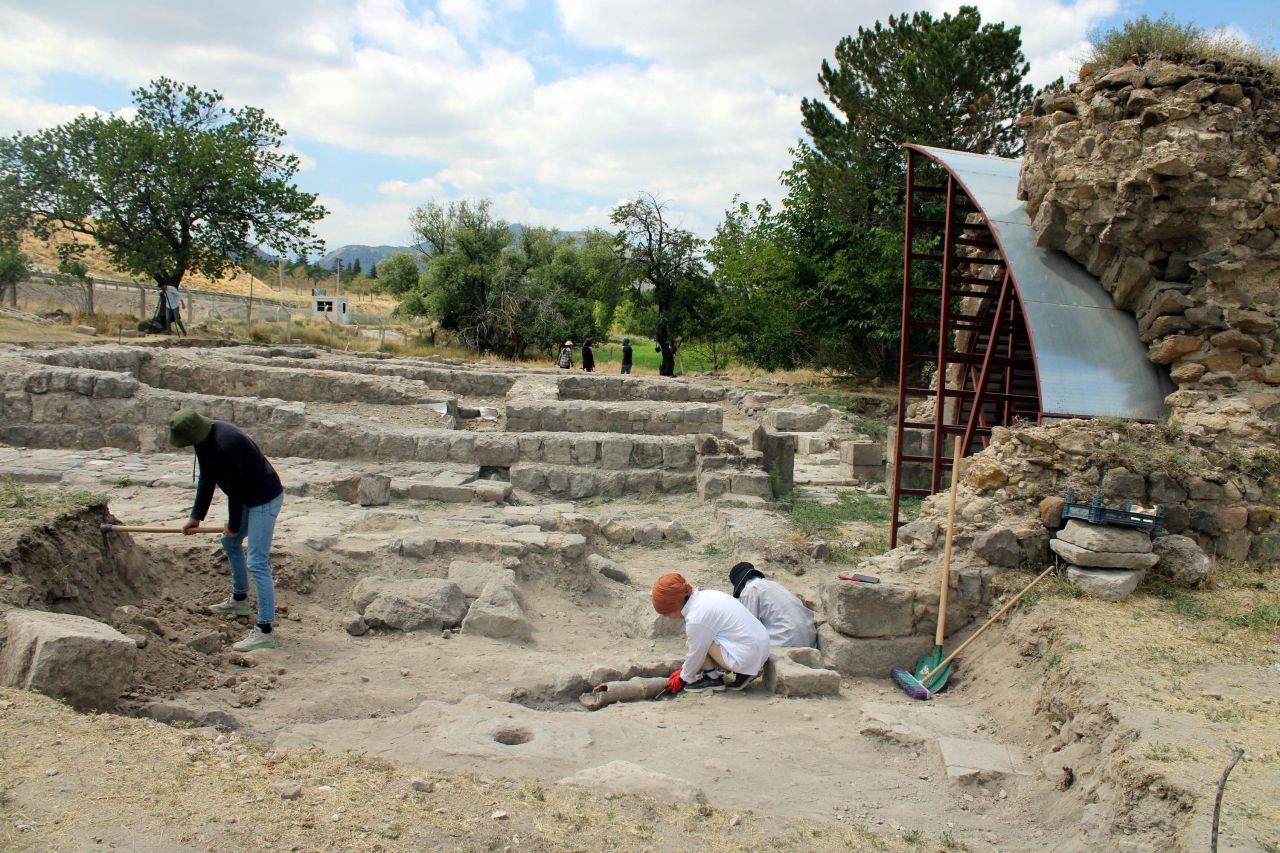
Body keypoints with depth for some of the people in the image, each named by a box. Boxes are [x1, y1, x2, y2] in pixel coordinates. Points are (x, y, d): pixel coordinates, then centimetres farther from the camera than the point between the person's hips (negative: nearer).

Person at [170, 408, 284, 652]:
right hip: (248, 497, 11)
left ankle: (265, 631, -11)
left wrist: (234, 525, -10)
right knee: (230, 543, 26)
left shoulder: (226, 445, -31)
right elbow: (206, 480, 10)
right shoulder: (204, 438, -1)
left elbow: (235, 489, -23)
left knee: (257, 563, -13)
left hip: (264, 499, -11)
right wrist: (196, 517, 10)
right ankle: (239, 600, 46)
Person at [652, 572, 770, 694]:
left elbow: (696, 654, -5)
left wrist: (683, 678, 13)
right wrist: (684, 669, 28)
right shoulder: (704, 595, 8)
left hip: (747, 658, -9)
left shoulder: (696, 619, -19)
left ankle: (712, 679, 5)